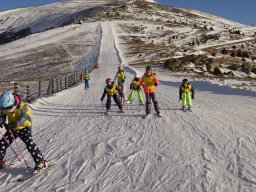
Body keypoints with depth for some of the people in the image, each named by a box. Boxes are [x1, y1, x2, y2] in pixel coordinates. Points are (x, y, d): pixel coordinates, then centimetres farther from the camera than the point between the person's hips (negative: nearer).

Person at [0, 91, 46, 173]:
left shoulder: (21, 106, -27)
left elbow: (23, 118, -38)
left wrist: (14, 124, -53)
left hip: (24, 127, -6)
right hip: (12, 129, 6)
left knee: (30, 144, -21)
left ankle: (40, 163, -15)